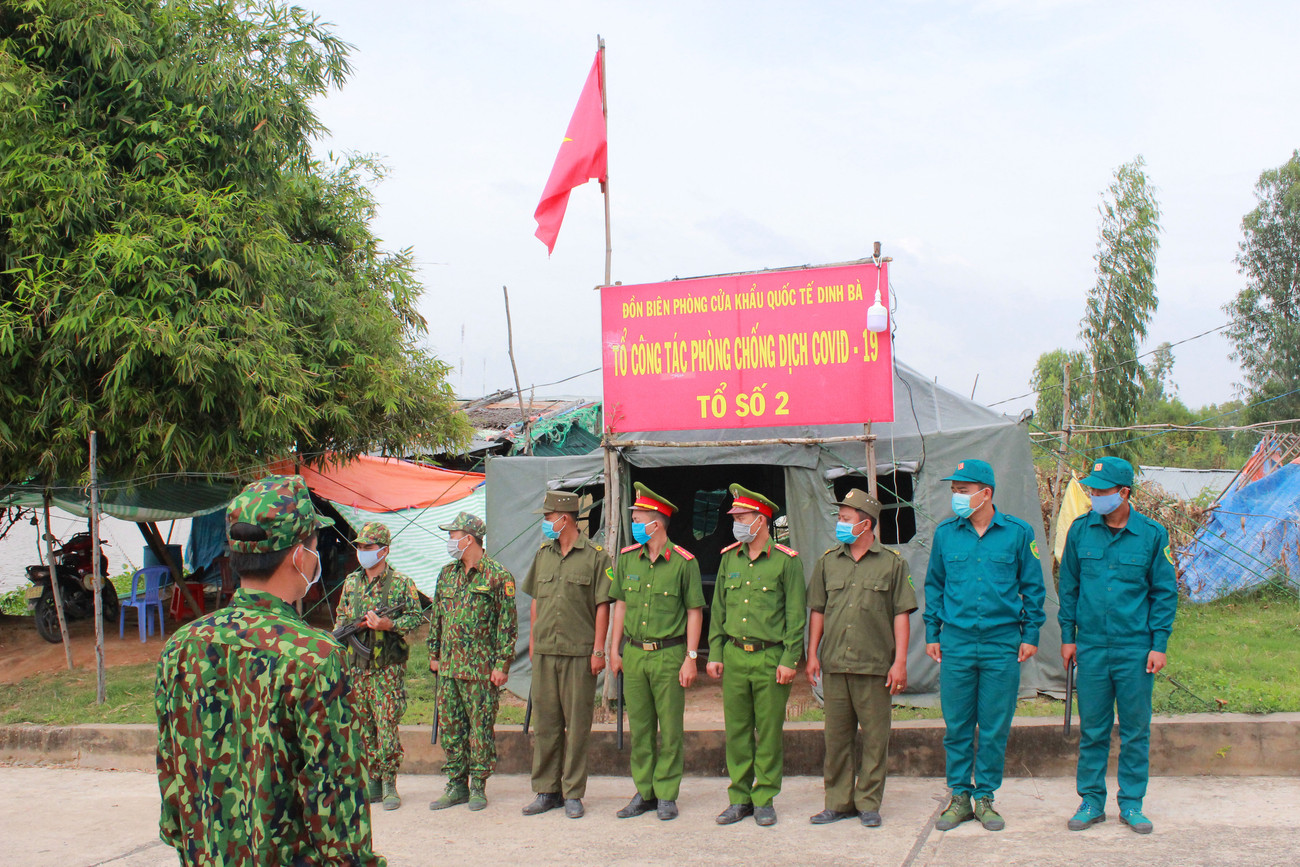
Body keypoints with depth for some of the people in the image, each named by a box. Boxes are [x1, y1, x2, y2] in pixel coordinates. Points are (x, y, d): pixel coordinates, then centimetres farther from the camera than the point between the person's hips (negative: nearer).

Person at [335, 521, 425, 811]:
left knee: (387, 725, -5)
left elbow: (416, 617, -5)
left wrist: (387, 625, -18)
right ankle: (373, 782, 17)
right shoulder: (351, 582, 11)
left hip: (387, 667, -5)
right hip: (355, 665, 5)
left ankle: (389, 784, 4)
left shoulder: (401, 583, -4)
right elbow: (340, 615, 21)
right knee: (363, 725, 7)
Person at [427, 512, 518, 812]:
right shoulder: (447, 574, 13)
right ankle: (457, 785, 19)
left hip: (481, 668, -6)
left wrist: (502, 664, -11)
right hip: (448, 666, 6)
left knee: (481, 727, 1)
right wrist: (434, 654, 16)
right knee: (450, 726, 9)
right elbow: (437, 616, 20)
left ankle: (478, 786, 11)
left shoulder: (497, 576, -7)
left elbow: (508, 624, -8)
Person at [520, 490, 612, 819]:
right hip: (544, 653, 5)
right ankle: (546, 790, 18)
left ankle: (573, 794, 10)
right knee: (545, 722, 8)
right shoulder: (543, 554, 13)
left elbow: (602, 606, -4)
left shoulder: (595, 556, -3)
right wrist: (532, 641, 15)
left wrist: (598, 650, -9)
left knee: (577, 725, 1)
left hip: (579, 653, -5)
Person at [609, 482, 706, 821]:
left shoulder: (683, 562, -7)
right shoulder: (627, 558, 7)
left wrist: (691, 658, -7)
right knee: (639, 727, 10)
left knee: (670, 729, 3)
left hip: (669, 654, -4)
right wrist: (615, 650, 11)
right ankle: (644, 791, 20)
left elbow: (695, 611, -4)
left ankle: (667, 794, 13)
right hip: (634, 654, 4)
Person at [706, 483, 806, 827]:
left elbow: (796, 615, -4)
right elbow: (718, 610, 14)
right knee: (736, 730, 8)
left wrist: (790, 660, -10)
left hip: (770, 657, -4)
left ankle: (764, 799, 14)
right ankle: (739, 797, 18)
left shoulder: (787, 561, -4)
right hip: (734, 656, 4)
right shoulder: (729, 559, 10)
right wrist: (715, 654, 8)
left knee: (769, 732, 3)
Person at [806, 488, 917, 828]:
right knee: (836, 736, 7)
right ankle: (838, 801, 17)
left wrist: (900, 662, -5)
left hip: (876, 667, -3)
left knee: (874, 737, 2)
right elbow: (817, 611, 14)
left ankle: (869, 803, 13)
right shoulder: (827, 562, 11)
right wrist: (812, 654, 7)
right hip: (834, 665, 3)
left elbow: (901, 615, 1)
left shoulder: (893, 563, 2)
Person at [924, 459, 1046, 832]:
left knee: (995, 728, 5)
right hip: (956, 644, 2)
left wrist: (1030, 634, 2)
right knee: (957, 726, 6)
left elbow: (1033, 587, 7)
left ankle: (985, 797, 17)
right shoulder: (945, 533, 6)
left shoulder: (1018, 533, 0)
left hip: (1003, 644, -1)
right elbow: (934, 586, 13)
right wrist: (932, 633, 8)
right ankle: (959, 797, 18)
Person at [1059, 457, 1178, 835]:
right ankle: (1092, 801, 17)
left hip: (1136, 647, -1)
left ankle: (1132, 803, 19)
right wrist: (1067, 636, 6)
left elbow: (1165, 592, 3)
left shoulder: (1152, 534, -2)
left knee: (1136, 729, 7)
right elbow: (1069, 586, 9)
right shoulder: (1081, 530, 2)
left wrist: (1159, 644, -2)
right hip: (1091, 645, 1)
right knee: (1092, 728, 6)